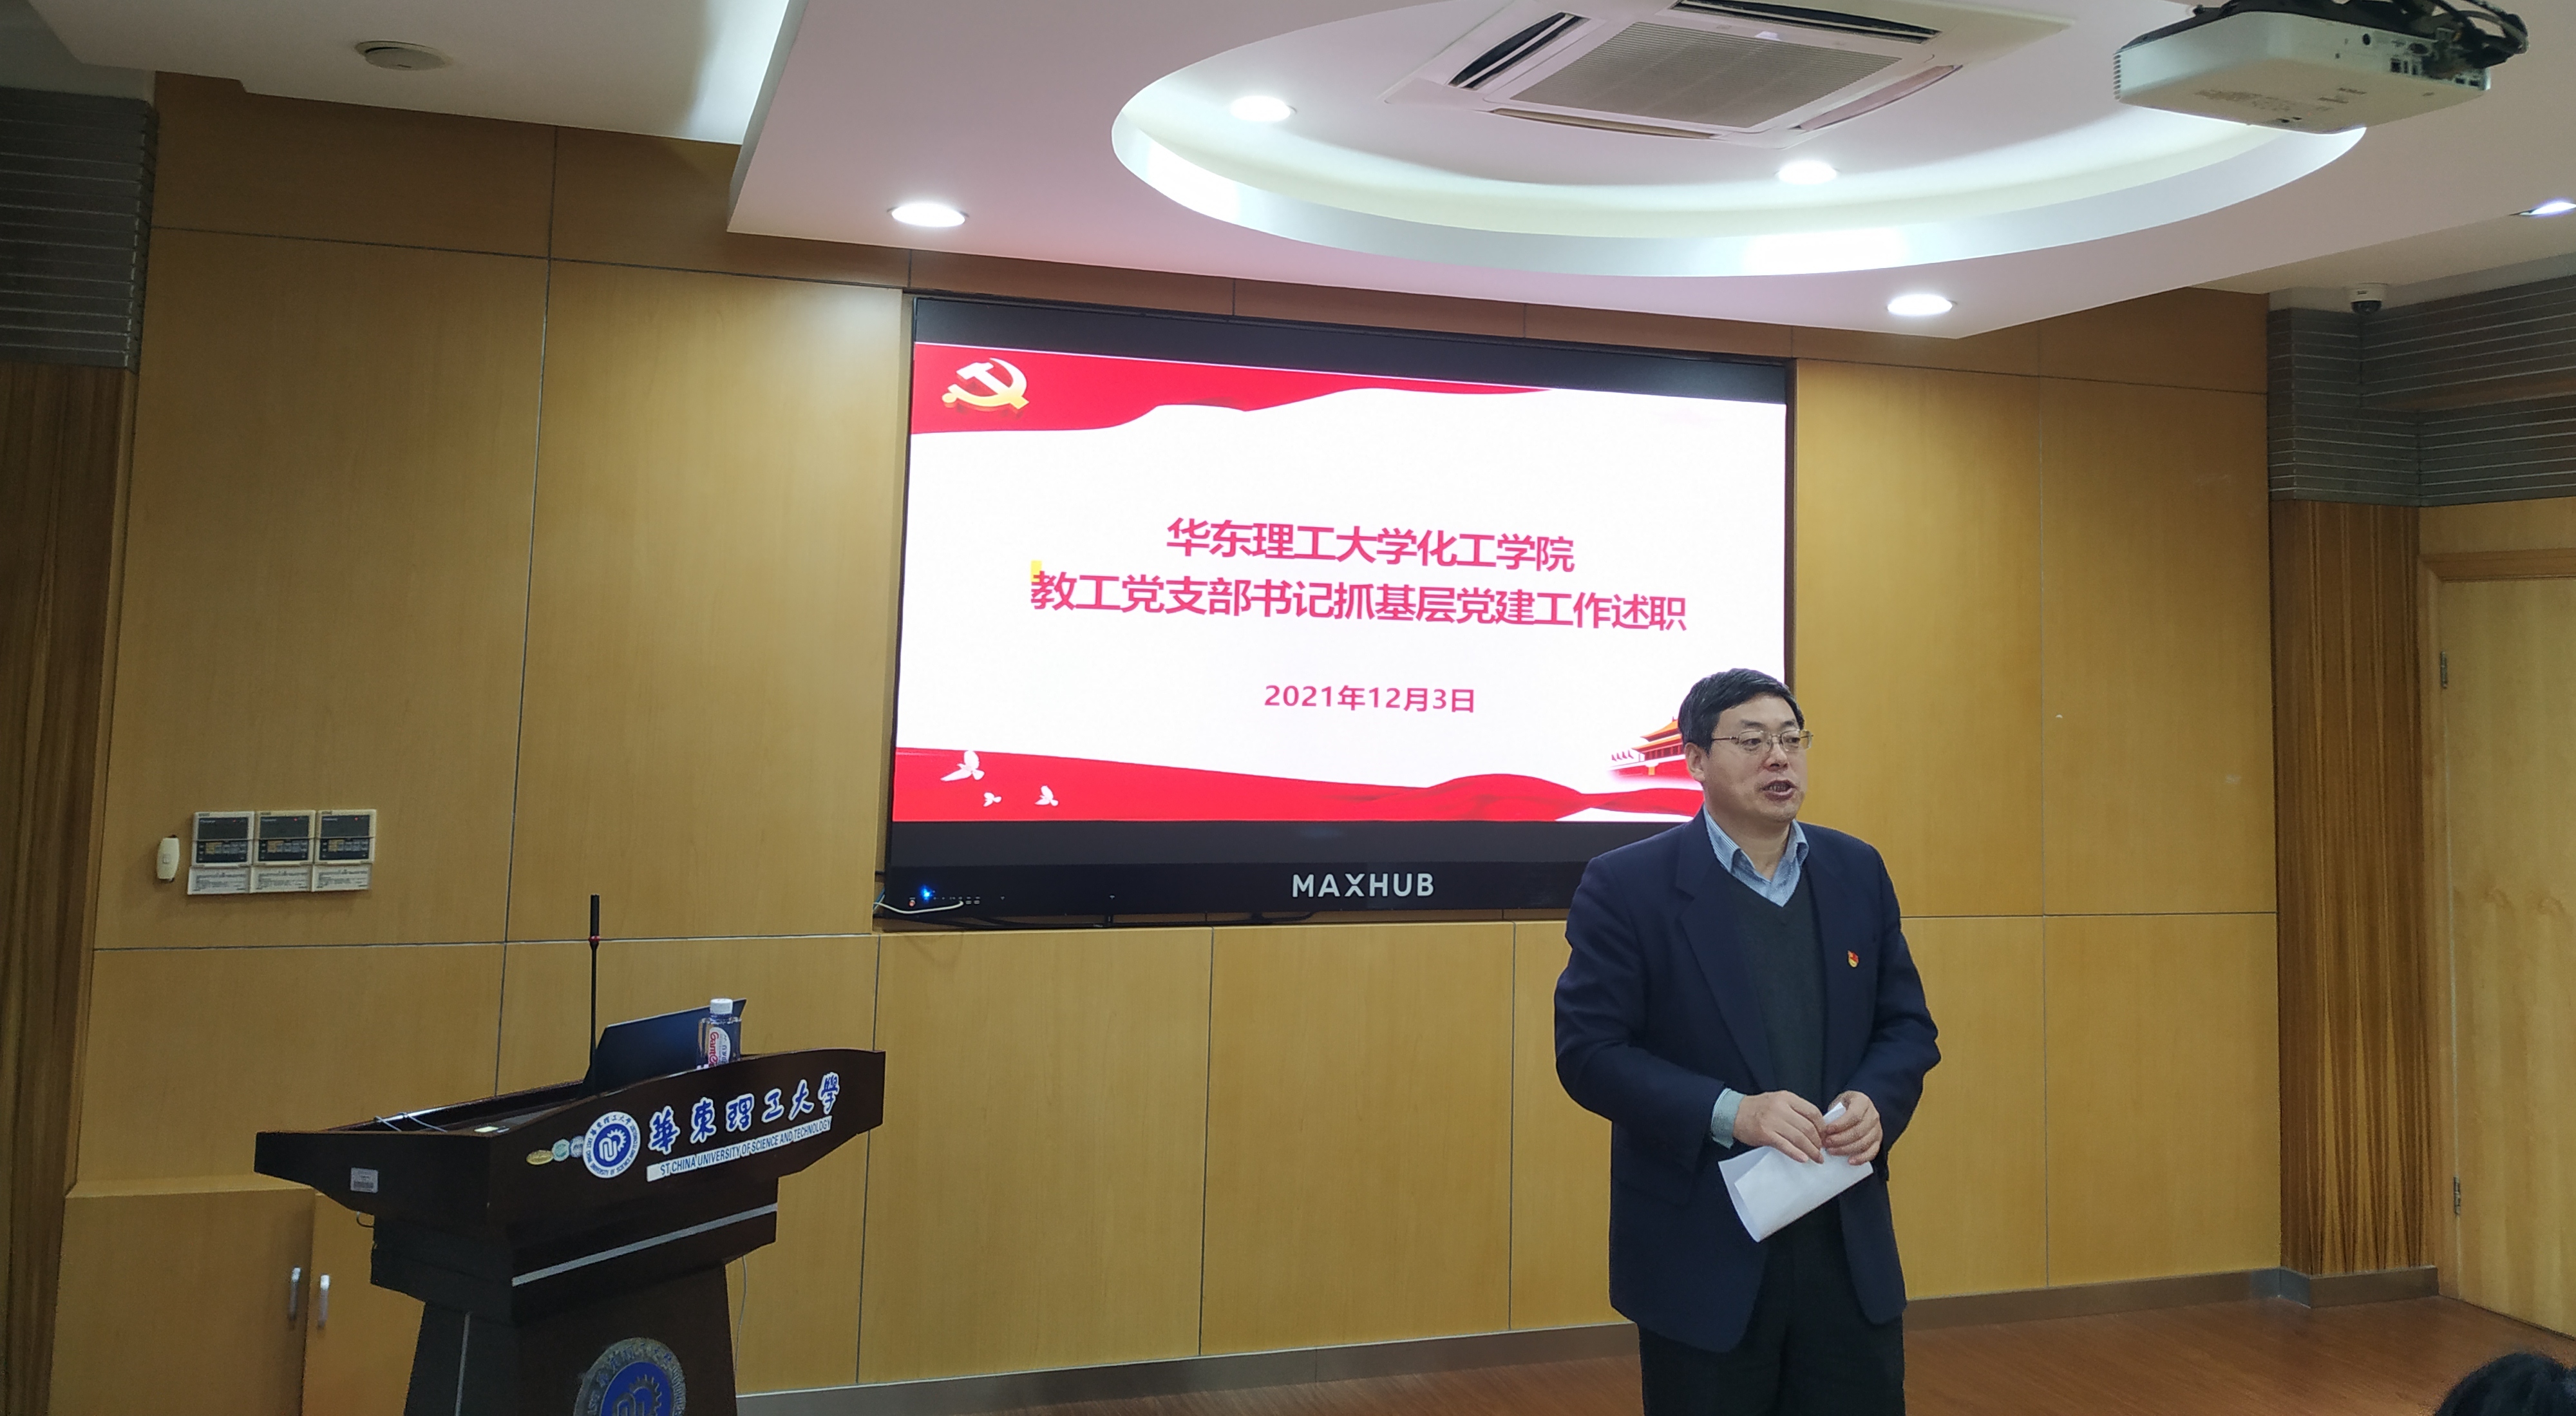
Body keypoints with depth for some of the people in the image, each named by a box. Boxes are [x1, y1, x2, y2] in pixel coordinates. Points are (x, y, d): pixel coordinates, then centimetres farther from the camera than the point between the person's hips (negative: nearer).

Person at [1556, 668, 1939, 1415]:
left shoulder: (1857, 871, 7)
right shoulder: (1627, 885, -8)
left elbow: (1908, 1023, 11)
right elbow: (1588, 1050, -12)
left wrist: (1877, 1101, -11)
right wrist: (1731, 1111, -22)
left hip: (1850, 1244, 4)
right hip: (1702, 1252, -4)